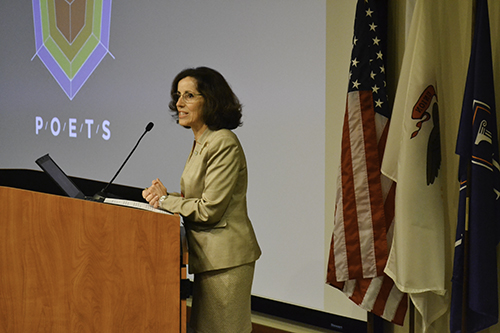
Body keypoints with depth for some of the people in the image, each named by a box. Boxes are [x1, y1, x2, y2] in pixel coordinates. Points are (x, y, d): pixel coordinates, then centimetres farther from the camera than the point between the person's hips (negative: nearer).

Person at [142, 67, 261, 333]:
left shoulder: (223, 143, -17)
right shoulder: (201, 143, 14)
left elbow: (209, 209, -20)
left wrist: (166, 200, -9)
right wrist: (165, 196, 0)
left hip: (225, 256, -10)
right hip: (210, 253, 10)